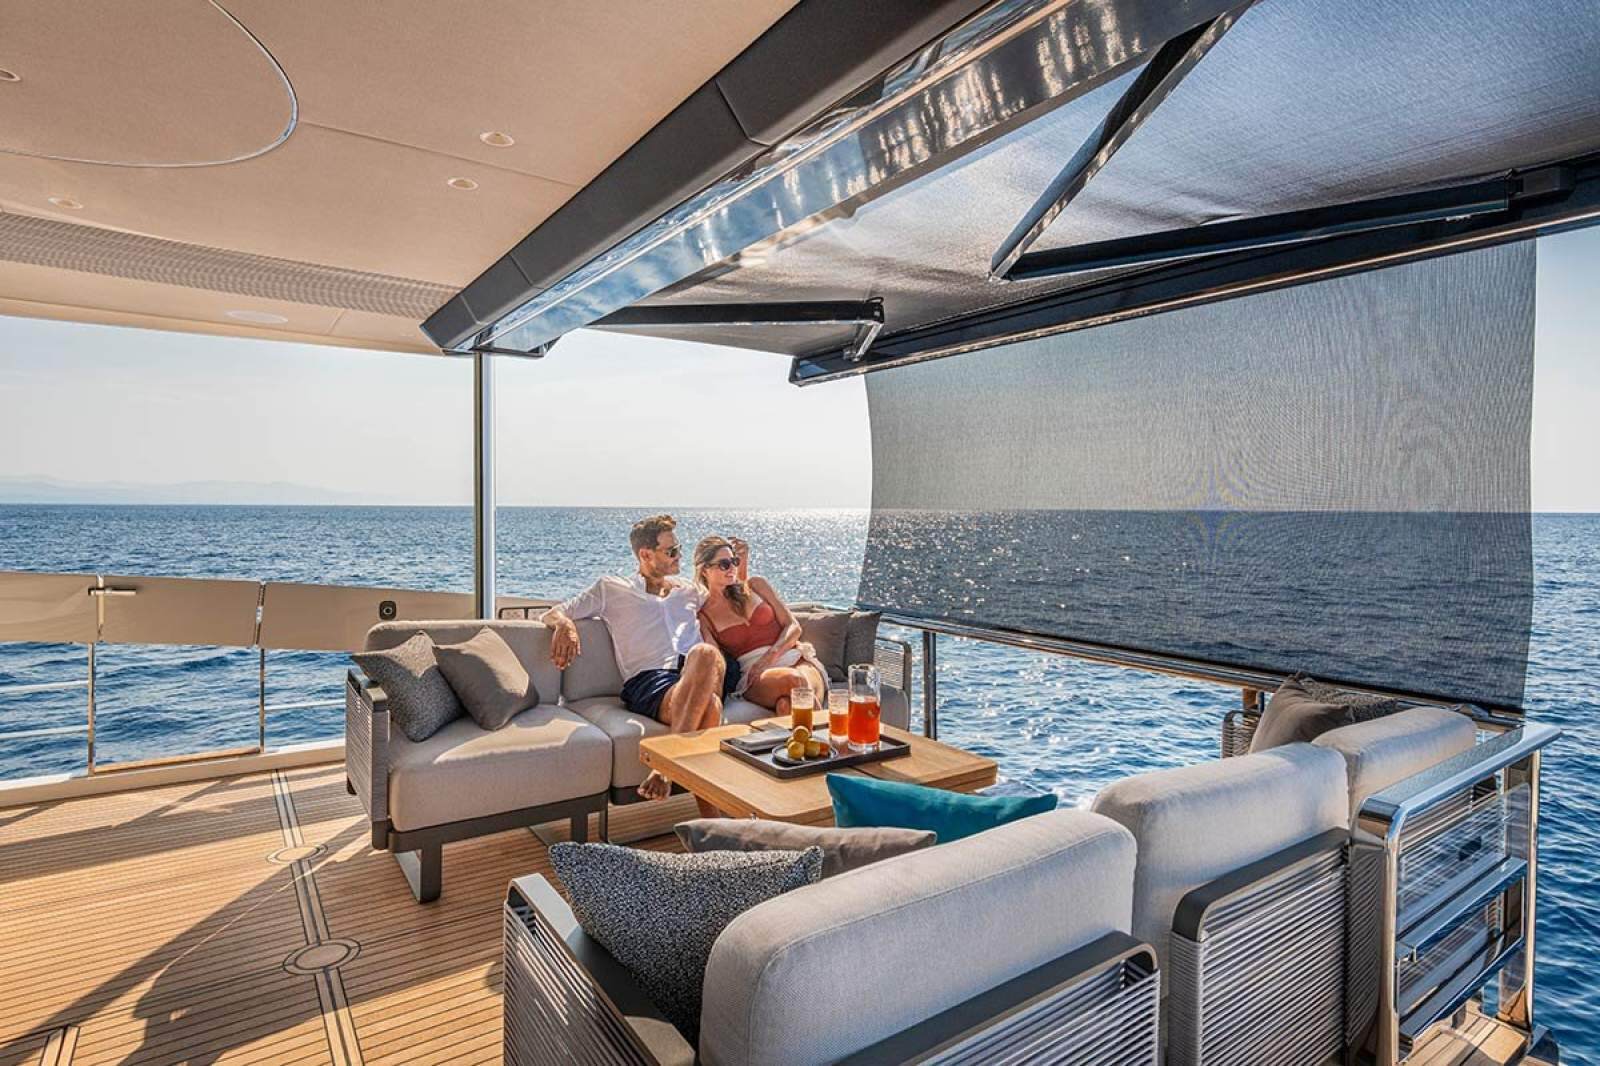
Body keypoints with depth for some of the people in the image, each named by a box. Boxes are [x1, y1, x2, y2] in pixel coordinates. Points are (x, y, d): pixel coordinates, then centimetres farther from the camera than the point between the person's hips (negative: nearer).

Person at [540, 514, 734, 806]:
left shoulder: (688, 590, 34)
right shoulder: (611, 589, 22)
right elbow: (551, 614, 20)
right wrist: (565, 624, -5)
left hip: (698, 678, 4)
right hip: (648, 681, -3)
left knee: (706, 654, -39)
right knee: (707, 704, -40)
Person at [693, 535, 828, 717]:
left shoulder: (756, 585, 16)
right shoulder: (703, 617, 10)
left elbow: (793, 626, 8)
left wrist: (769, 657, -8)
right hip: (756, 679, -2)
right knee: (794, 680, -37)